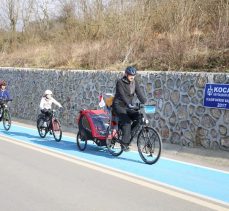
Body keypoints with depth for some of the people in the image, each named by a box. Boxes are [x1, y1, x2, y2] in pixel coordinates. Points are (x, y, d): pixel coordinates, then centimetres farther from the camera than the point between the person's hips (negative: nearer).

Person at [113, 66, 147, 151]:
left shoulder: (134, 82, 4)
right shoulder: (120, 82, -13)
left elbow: (139, 93, -5)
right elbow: (122, 95, -26)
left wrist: (145, 103, -20)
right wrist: (129, 104, -40)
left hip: (128, 106, 6)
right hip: (119, 105, -6)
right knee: (127, 121, -26)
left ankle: (128, 134, 1)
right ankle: (125, 143, -21)